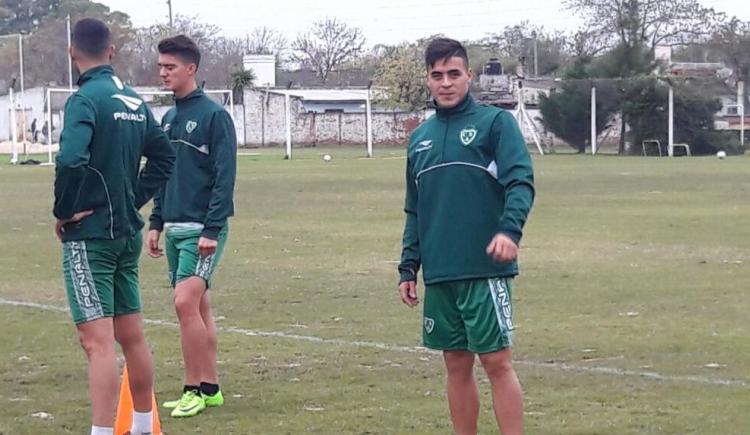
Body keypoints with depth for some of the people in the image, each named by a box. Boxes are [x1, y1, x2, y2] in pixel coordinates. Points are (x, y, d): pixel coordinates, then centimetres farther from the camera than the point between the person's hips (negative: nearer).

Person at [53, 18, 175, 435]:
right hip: (128, 233, 8)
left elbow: (70, 159, -29)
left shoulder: (85, 99, -15)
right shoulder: (135, 100, 9)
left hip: (89, 235, -8)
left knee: (98, 342, -10)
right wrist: (134, 199, 13)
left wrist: (64, 211, -15)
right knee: (132, 336, 17)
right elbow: (164, 156, 17)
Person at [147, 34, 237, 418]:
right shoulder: (169, 118, 14)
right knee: (197, 306, 11)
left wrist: (212, 231, -19)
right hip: (175, 228, 8)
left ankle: (194, 389, -8)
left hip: (202, 230, -8)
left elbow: (225, 177, -14)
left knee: (186, 302, -15)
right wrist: (156, 223, 14)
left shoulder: (214, 116, -10)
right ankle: (209, 388, 16)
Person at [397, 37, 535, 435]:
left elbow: (521, 182, -11)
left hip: (485, 270, -5)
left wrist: (509, 229, -28)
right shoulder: (420, 138, 16)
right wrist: (408, 268, 14)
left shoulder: (495, 122, -1)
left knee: (497, 361, -6)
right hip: (439, 275, 5)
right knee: (457, 365, 9)